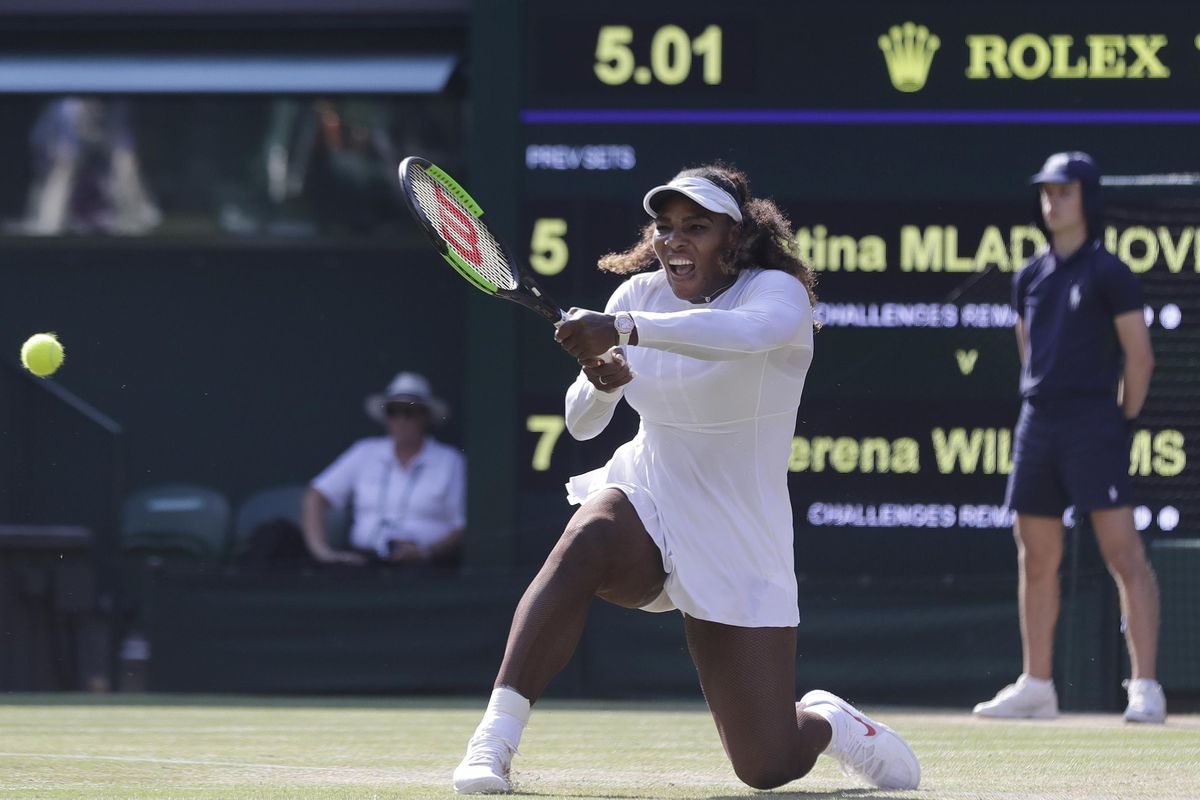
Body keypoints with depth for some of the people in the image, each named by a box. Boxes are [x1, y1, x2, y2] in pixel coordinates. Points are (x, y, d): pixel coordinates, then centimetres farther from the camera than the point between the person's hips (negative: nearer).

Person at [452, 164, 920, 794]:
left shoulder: (777, 291, -15)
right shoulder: (640, 295, 0)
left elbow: (751, 331, -42)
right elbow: (581, 424, 2)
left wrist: (625, 329, -54)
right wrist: (601, 384, -23)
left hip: (737, 548, -3)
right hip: (646, 504, 3)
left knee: (767, 768, -4)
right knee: (583, 544, -37)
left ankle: (830, 723, 34)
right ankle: (494, 742, -38)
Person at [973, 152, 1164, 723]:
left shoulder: (1108, 274, -3)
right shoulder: (1030, 278, 15)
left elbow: (1139, 359, -4)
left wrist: (1122, 425, -2)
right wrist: (1044, 412, 15)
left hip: (1094, 421, -7)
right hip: (1036, 421, 7)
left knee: (1123, 553, -13)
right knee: (1036, 561, 9)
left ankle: (1145, 688, -17)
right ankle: (1036, 687, 16)